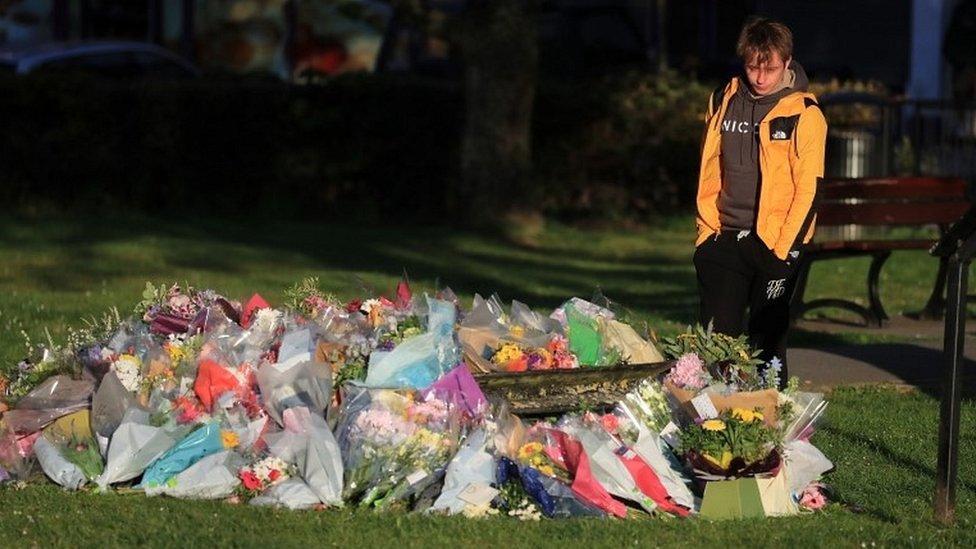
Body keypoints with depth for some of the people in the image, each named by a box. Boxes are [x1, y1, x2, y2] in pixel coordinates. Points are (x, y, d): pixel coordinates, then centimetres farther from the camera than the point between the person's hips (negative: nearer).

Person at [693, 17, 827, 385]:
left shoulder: (804, 114, -6)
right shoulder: (723, 102, 8)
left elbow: (809, 189, -8)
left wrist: (783, 249, -13)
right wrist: (707, 228, 8)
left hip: (773, 243, -4)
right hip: (724, 240, 4)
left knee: (767, 340, 0)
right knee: (716, 338, 2)